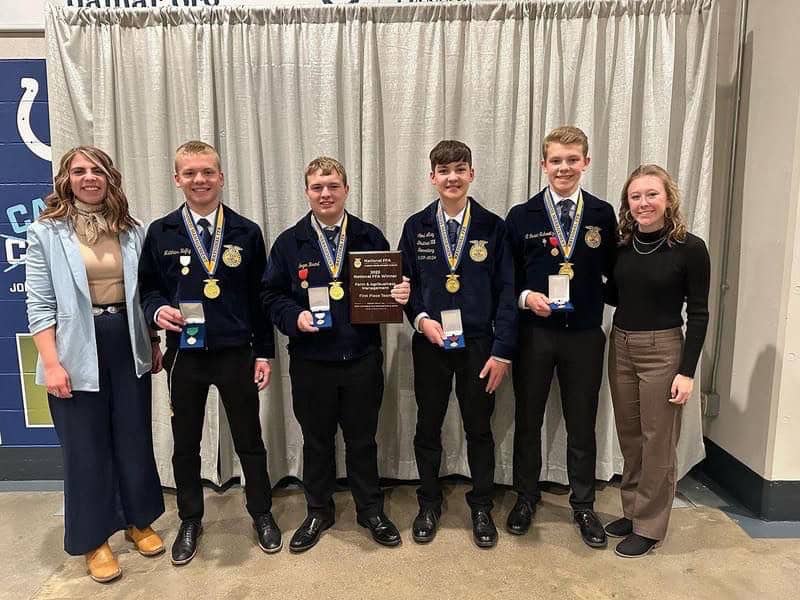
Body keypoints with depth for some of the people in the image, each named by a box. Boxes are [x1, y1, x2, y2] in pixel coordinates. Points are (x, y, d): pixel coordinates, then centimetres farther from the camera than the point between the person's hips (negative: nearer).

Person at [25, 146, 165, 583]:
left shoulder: (132, 231, 6)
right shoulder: (45, 232, -3)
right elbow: (40, 306, -6)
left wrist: (155, 343, 8)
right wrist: (52, 363, -13)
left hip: (128, 346, 3)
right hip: (77, 351, -3)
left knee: (135, 439, 13)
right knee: (85, 447, 8)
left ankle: (139, 521, 34)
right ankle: (93, 540, 26)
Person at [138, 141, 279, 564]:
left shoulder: (246, 232, 0)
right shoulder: (160, 233, 1)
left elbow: (260, 296, 1)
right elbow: (146, 287, 8)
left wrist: (264, 352, -1)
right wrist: (158, 310, -15)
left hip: (236, 353, -1)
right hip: (184, 355, 1)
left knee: (248, 439, 10)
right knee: (185, 443, 13)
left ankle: (262, 514, 31)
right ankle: (190, 521, 34)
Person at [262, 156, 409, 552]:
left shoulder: (370, 237, 3)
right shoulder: (289, 242, 2)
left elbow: (391, 287, 7)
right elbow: (272, 295, 3)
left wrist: (399, 294, -15)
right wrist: (294, 317, -16)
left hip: (362, 357, 0)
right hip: (311, 359, 0)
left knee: (362, 438, 13)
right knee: (316, 440, 14)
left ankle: (371, 510, 32)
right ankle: (318, 513, 33)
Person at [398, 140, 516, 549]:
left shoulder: (492, 227, -3)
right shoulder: (416, 227, 2)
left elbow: (505, 292, -4)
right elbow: (405, 283, 6)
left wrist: (502, 351, -8)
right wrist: (421, 319, -14)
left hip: (478, 343, -1)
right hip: (429, 343, 1)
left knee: (479, 429, 11)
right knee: (428, 427, 12)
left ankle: (481, 507, 30)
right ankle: (429, 504, 32)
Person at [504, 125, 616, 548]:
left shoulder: (602, 215, 1)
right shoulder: (521, 216, -1)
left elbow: (612, 272, 7)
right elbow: (506, 276, 2)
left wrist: (596, 300, -8)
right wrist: (525, 297, -15)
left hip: (585, 334, 1)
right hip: (534, 332, 0)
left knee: (582, 423, 12)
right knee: (527, 419, 12)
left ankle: (583, 505, 31)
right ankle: (525, 497, 32)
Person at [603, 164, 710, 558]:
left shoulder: (689, 248, -10)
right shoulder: (621, 244, 3)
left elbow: (698, 314, -8)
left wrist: (687, 371, -12)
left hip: (662, 350, -5)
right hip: (620, 346, 5)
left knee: (658, 442, 5)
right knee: (629, 437, 15)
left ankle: (649, 526, 20)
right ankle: (632, 512, 31)